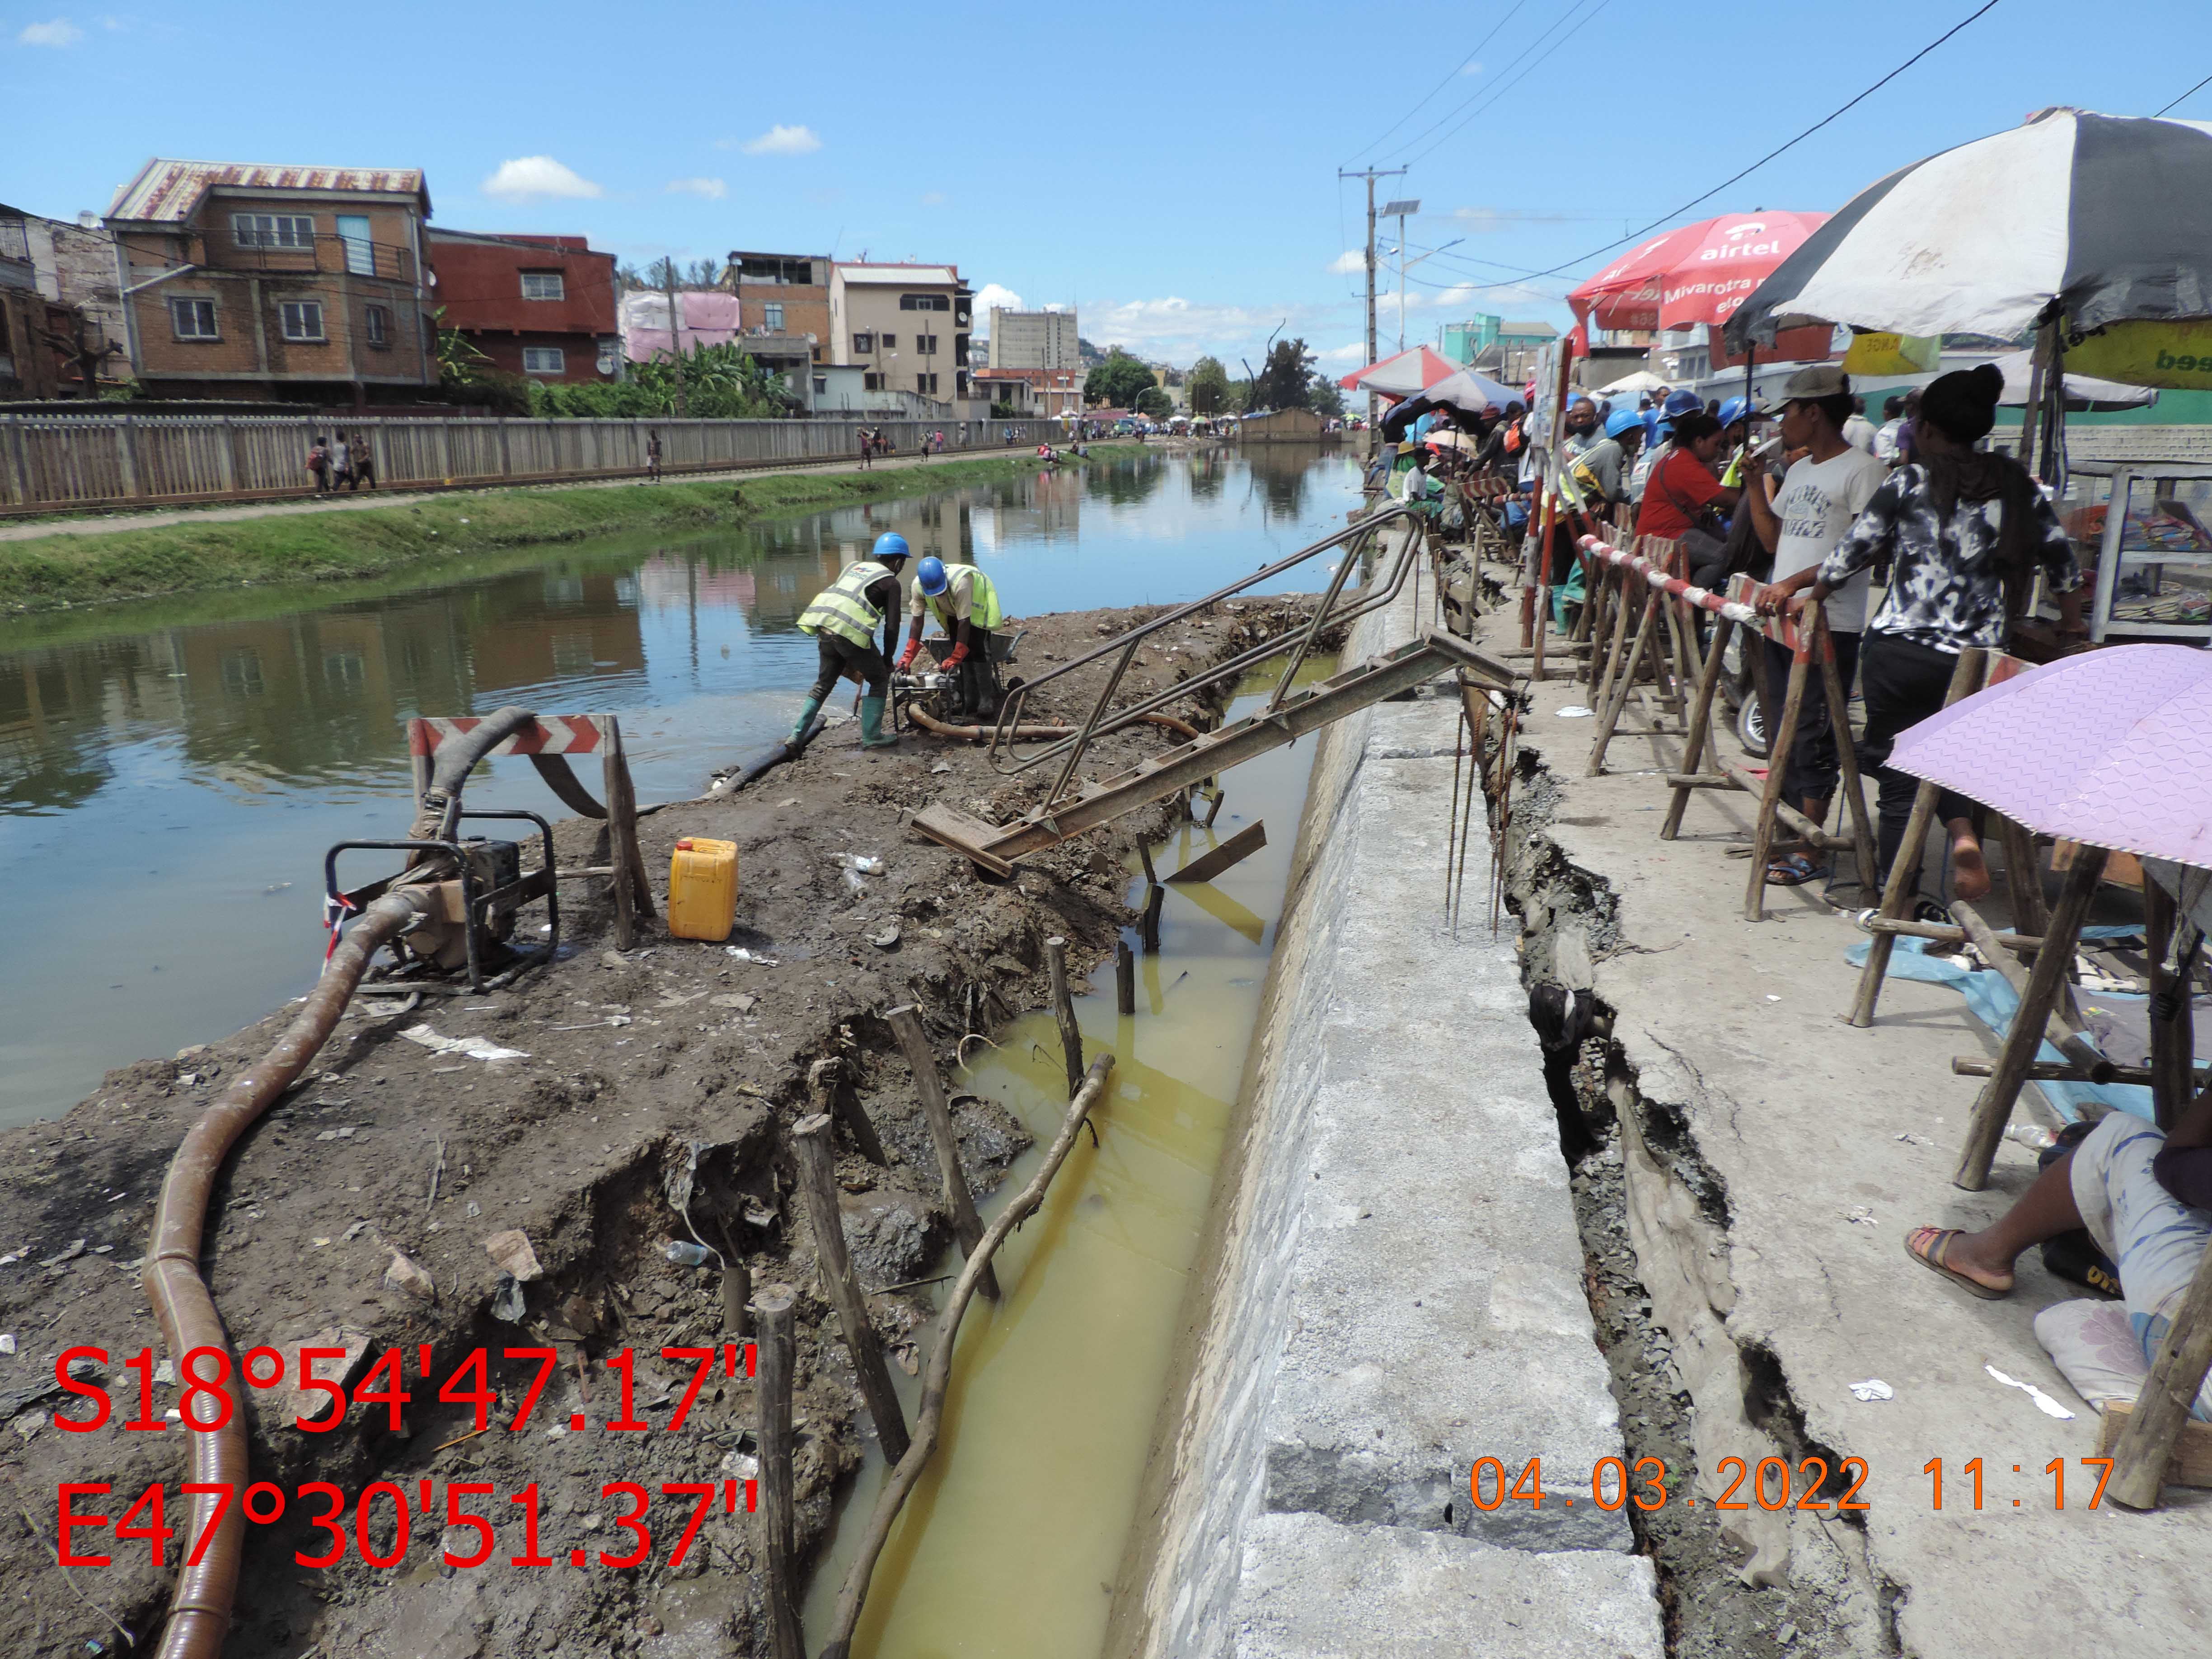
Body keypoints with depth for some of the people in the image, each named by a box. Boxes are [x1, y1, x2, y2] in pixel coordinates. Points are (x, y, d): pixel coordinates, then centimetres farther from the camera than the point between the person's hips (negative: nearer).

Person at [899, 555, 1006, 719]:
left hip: (978, 607, -5)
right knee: (962, 652, 1)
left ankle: (988, 701, -17)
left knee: (977, 649, -18)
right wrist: (907, 656, -25)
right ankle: (970, 701, 9)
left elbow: (964, 622, -39)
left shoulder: (960, 582, -44)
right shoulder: (918, 586, -28)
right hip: (953, 610, 5)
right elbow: (917, 621, -20)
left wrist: (955, 658, -38)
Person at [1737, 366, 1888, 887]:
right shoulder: (1799, 471, 18)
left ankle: (1808, 849, 0)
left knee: (1814, 736, -6)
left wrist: (1801, 581, -24)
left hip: (1830, 625, -9)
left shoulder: (1862, 470, -9)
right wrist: (1755, 481, 14)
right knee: (1782, 732, 12)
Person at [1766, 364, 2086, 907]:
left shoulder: (1909, 482, -1)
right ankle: (1963, 832, -3)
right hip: (1975, 659, 3)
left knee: (1898, 771, 4)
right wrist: (2071, 618, 35)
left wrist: (1812, 593, 18)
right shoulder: (2017, 486, 10)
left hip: (1898, 650, -3)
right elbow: (2060, 555, 18)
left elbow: (1852, 552, 0)